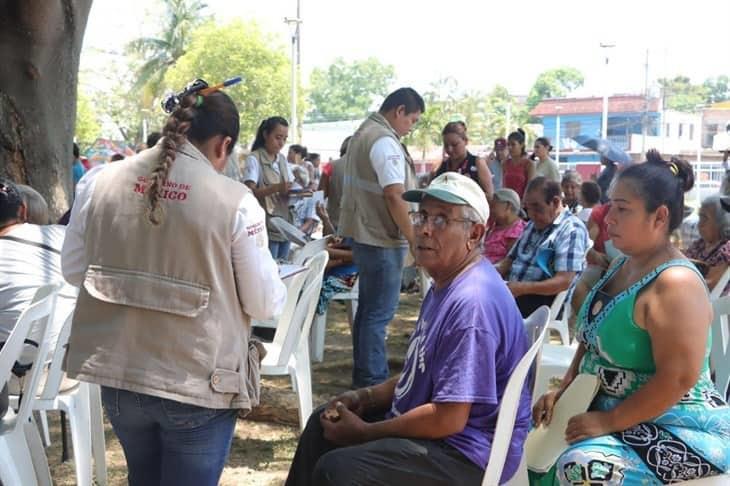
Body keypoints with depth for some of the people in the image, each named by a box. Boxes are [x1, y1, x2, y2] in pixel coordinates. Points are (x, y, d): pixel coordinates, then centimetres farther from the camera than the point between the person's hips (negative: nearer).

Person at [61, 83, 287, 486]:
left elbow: (72, 270, 8)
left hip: (116, 374, 4)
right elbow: (266, 304, -8)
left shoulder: (98, 181, -4)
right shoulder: (235, 201, -15)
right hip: (199, 385, -4)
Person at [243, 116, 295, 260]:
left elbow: (291, 187, 14)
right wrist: (276, 188, -33)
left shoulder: (282, 159, 13)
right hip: (267, 228, -7)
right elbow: (250, 192, -19)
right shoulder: (254, 159, -9)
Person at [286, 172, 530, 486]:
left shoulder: (472, 302, -26)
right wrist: (366, 397, 5)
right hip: (429, 424, 11)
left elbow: (448, 420, -28)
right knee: (323, 426, 18)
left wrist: (364, 432, -16)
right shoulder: (445, 284, 10)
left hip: (466, 455, -11)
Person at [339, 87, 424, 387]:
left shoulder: (363, 133, 15)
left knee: (368, 309, 17)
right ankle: (373, 382, 3)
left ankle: (364, 375, 27)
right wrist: (415, 239, -18)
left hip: (365, 235, 10)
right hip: (383, 240, -10)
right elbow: (394, 196, -24)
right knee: (379, 314, -4)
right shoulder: (385, 142, -18)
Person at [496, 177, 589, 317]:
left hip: (543, 299, -8)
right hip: (511, 291, 8)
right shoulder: (533, 225, 20)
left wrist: (522, 288, -24)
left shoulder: (571, 230, -7)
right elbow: (510, 259, 25)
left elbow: (565, 281, -18)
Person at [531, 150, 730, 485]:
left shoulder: (675, 283, -22)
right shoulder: (623, 265, 7)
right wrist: (563, 390, 3)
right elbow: (593, 339, 16)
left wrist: (609, 421, -23)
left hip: (679, 426, -9)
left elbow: (678, 379, -27)